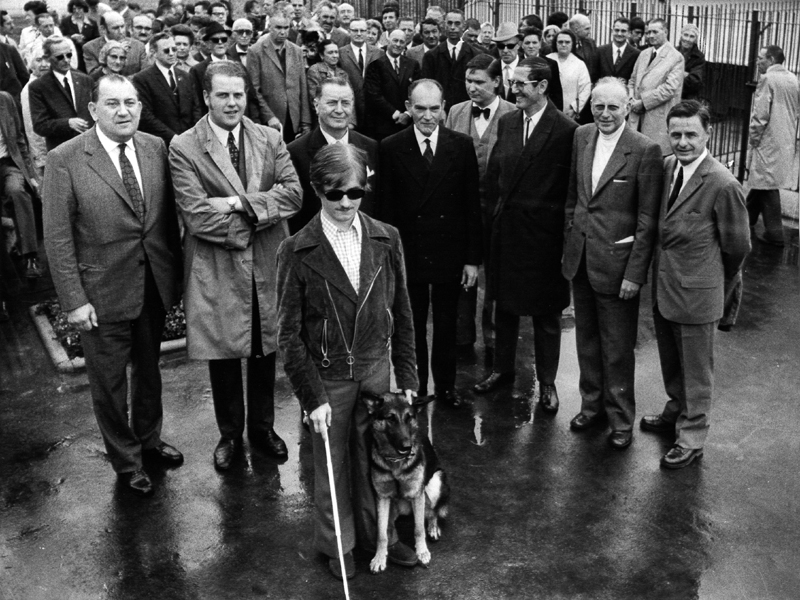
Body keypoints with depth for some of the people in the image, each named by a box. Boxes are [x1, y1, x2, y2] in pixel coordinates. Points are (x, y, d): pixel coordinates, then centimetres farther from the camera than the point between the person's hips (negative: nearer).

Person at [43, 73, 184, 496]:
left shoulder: (155, 148, -1)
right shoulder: (65, 161, -14)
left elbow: (168, 214, 5)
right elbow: (57, 238, -13)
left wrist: (177, 270, 2)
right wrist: (73, 300, -15)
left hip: (155, 284, 4)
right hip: (103, 293, -4)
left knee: (149, 367, 23)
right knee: (109, 381, 13)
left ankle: (148, 436, 47)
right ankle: (125, 459, 34)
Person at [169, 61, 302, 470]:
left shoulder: (270, 139, 3)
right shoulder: (183, 148, -8)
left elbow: (293, 193, -8)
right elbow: (196, 215, -16)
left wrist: (241, 202, -20)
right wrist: (256, 221, -15)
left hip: (267, 266, 3)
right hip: (216, 269, -2)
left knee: (264, 351, 16)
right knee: (222, 355, 12)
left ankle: (263, 427, 37)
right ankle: (230, 434, 33)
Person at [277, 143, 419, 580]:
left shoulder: (386, 240, -3)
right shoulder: (296, 251, -12)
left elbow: (401, 314, 4)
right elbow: (289, 333, -9)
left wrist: (407, 377, 4)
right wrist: (312, 397, -11)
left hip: (376, 369, 2)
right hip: (327, 376, -2)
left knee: (373, 459, 16)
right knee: (332, 465, 14)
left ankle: (377, 535, 39)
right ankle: (336, 544, 37)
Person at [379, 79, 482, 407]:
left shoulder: (462, 145, -2)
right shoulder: (391, 148, -4)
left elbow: (472, 205, -1)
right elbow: (385, 209, -3)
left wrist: (473, 257, -3)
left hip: (450, 252, 1)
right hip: (408, 253, -1)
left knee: (447, 325, 14)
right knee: (411, 325, 13)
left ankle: (445, 385, 32)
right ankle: (414, 387, 29)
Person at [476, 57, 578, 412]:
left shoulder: (566, 130, -13)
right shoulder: (506, 122, 5)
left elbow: (572, 187, -10)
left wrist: (548, 213, -7)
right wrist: (505, 202, 9)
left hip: (543, 233, -5)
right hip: (506, 229, 5)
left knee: (546, 312, 8)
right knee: (504, 303, 17)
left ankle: (547, 381, 23)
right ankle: (503, 369, 34)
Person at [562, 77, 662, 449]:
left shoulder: (645, 150, -14)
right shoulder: (581, 137, 4)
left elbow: (647, 218, -12)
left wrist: (635, 273, -14)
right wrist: (569, 243, 11)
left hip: (616, 264, -5)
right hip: (579, 259, 5)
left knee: (617, 348, 7)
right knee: (586, 340, 18)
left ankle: (620, 419, 25)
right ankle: (592, 404, 37)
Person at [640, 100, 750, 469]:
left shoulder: (723, 185, -21)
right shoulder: (667, 166, 0)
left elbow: (737, 246, -9)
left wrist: (715, 279, 5)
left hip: (695, 294, -7)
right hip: (662, 286, 7)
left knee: (696, 370, 11)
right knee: (670, 363, 24)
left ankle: (692, 439, 27)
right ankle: (676, 414, 46)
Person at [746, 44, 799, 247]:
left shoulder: (768, 79, -14)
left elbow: (760, 114, -18)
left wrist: (754, 138, -7)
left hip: (768, 142, -8)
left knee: (768, 185, -1)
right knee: (760, 180, 19)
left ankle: (774, 234, 5)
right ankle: (748, 216, 32)